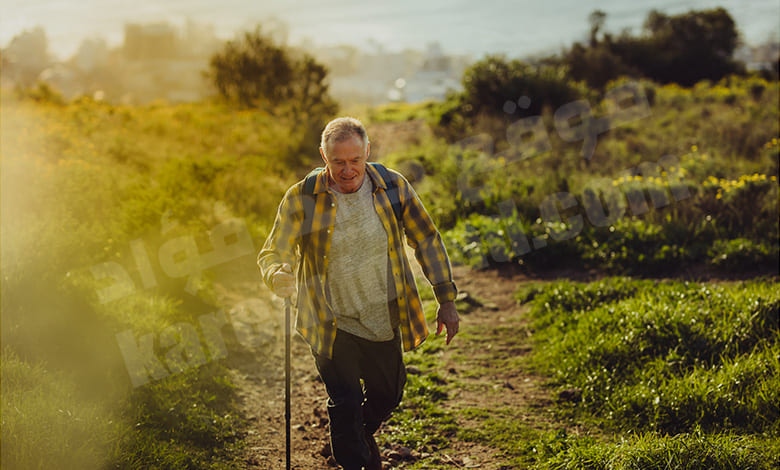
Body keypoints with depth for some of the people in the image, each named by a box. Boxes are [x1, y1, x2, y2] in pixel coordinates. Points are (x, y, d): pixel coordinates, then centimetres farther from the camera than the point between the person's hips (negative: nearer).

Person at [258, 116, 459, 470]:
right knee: (345, 404, -6)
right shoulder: (301, 198, -15)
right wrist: (279, 276, -32)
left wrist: (446, 300, -1)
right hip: (332, 325, -3)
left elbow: (427, 241, 1)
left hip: (384, 319, 3)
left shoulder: (393, 187, -9)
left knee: (388, 393, 19)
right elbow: (272, 254, -7)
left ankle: (364, 435, 52)